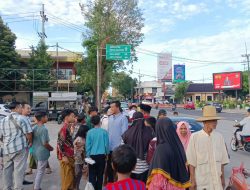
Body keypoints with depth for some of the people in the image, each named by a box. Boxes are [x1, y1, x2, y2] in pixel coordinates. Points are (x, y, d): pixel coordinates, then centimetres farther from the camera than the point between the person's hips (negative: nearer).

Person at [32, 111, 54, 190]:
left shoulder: (34, 127, 2)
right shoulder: (44, 129, -22)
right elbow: (45, 143, -22)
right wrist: (51, 148, -5)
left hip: (35, 151, 9)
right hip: (42, 152, -9)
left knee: (38, 170, 23)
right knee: (40, 171, 5)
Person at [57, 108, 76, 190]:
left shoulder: (68, 127, 10)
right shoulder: (64, 128, -19)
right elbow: (60, 143, -22)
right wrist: (64, 156, -21)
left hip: (70, 156, 9)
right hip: (66, 157, -9)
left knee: (71, 176, 17)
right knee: (67, 177, 1)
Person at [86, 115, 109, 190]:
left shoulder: (89, 132, -6)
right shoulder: (104, 132, -7)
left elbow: (88, 145, -2)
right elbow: (106, 144, -2)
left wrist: (87, 155, 9)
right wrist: (107, 153, 14)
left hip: (92, 155, 0)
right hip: (101, 155, 0)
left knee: (92, 175, 9)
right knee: (100, 174, 12)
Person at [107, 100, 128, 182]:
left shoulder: (123, 118, -12)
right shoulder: (110, 118, 8)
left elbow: (124, 133, -14)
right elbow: (108, 131, 12)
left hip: (118, 147, -6)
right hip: (110, 147, 6)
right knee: (109, 166, 17)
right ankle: (110, 182, 33)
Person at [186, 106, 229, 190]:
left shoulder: (219, 136, 0)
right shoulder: (195, 137, -12)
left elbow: (222, 160, 7)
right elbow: (191, 161, -8)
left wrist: (223, 177, 10)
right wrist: (193, 180, -7)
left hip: (217, 180, 3)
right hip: (201, 180, -3)